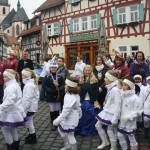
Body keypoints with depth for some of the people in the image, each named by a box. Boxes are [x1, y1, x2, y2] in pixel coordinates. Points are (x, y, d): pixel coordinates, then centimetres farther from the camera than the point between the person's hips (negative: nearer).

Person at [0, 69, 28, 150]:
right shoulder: (16, 85, 11)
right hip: (16, 111, 10)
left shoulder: (11, 87, -21)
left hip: (11, 112, -10)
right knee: (12, 129, 20)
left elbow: (9, 101, -31)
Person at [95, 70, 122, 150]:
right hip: (106, 111, 10)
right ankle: (105, 142, 32)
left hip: (112, 113, -9)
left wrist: (115, 118, -23)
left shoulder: (115, 90, -23)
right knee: (98, 125, 15)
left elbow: (118, 105, -24)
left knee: (110, 130, 3)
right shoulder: (110, 88, 6)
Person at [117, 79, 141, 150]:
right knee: (120, 135, 13)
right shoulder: (122, 95, 1)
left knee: (131, 137, 7)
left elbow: (137, 111, -16)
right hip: (122, 121, 6)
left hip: (130, 122, -6)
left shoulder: (135, 98, -18)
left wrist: (129, 116, -24)